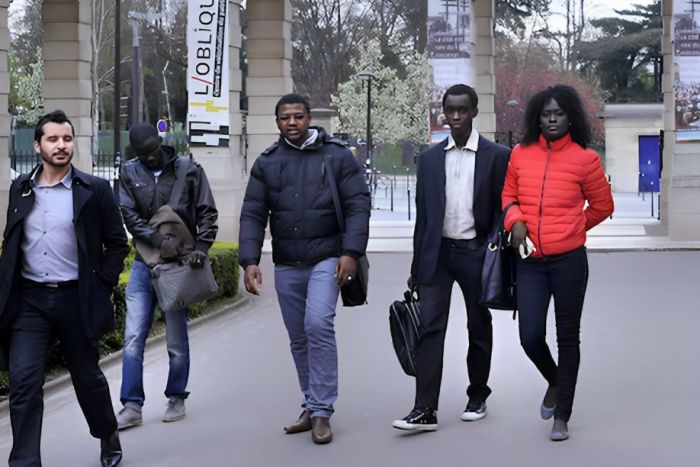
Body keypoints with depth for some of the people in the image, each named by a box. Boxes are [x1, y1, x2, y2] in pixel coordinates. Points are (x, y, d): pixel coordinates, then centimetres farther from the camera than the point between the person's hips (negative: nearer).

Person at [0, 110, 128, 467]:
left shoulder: (94, 190, -3)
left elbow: (117, 242, 2)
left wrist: (101, 285, -6)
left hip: (75, 299, -2)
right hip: (29, 300, 2)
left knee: (87, 377, 14)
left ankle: (108, 436, 40)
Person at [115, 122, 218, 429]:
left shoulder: (190, 170, 0)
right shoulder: (129, 173, 4)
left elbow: (207, 214, 0)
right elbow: (129, 215, -4)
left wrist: (201, 247, -15)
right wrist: (160, 240, -18)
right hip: (144, 263, 2)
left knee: (177, 340, 5)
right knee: (133, 337, -4)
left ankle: (176, 399, 22)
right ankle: (131, 406, 2)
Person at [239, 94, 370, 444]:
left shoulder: (336, 155, -1)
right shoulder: (267, 163, 6)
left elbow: (358, 205, -5)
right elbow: (252, 215, 2)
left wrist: (351, 252, -16)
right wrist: (250, 261, -10)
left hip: (326, 259, -4)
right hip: (286, 265, 4)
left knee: (318, 325, -20)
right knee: (299, 338, 11)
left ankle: (321, 411, -11)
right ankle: (312, 407, 24)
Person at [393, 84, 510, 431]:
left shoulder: (496, 156, 0)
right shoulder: (430, 158, 9)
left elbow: (503, 209, 1)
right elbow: (422, 215, 11)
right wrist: (416, 266, 10)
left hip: (476, 253, -2)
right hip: (437, 252, 2)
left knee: (479, 328, 10)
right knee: (429, 327, -7)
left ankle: (477, 397, 27)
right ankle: (425, 410, -9)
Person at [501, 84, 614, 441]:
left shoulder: (584, 159, -3)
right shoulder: (520, 154, 4)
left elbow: (602, 206, 10)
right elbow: (508, 194, 14)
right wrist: (515, 221, -5)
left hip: (569, 260, -2)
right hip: (529, 261, 2)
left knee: (567, 337, 6)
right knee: (530, 337, -2)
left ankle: (562, 417, 15)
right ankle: (555, 382, 31)